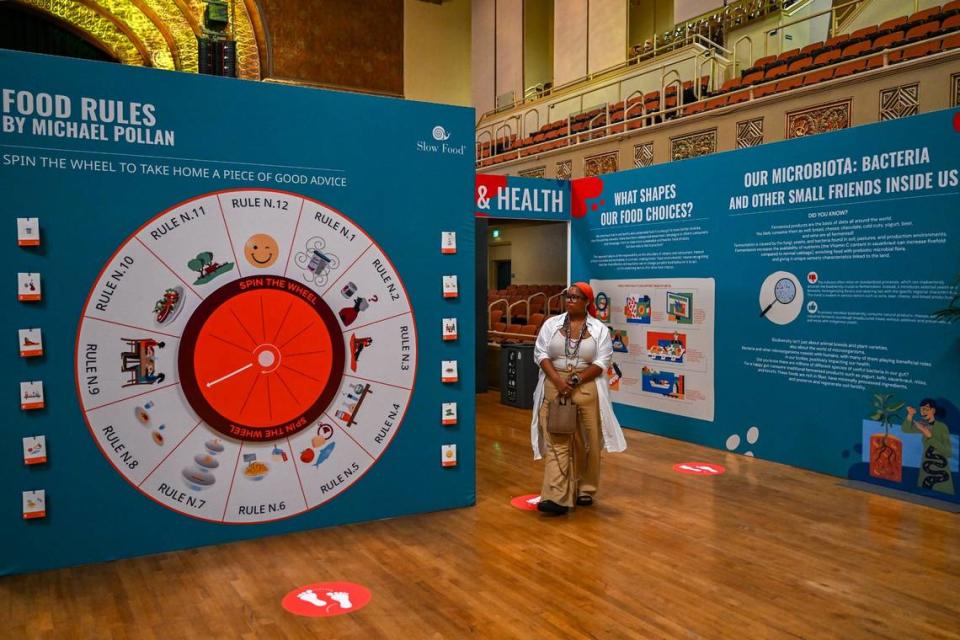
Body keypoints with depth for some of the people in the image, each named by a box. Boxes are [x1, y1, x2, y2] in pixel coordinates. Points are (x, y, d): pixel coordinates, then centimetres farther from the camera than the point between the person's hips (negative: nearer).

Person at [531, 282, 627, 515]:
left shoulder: (599, 329, 2)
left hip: (587, 388, 0)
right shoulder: (552, 324, 5)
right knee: (556, 441, -6)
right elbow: (540, 353, 1)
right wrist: (557, 380, -13)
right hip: (555, 388, 0)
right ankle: (556, 497, -10)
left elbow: (602, 361, -3)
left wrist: (577, 379, -14)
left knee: (587, 441, 7)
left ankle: (585, 490, 25)